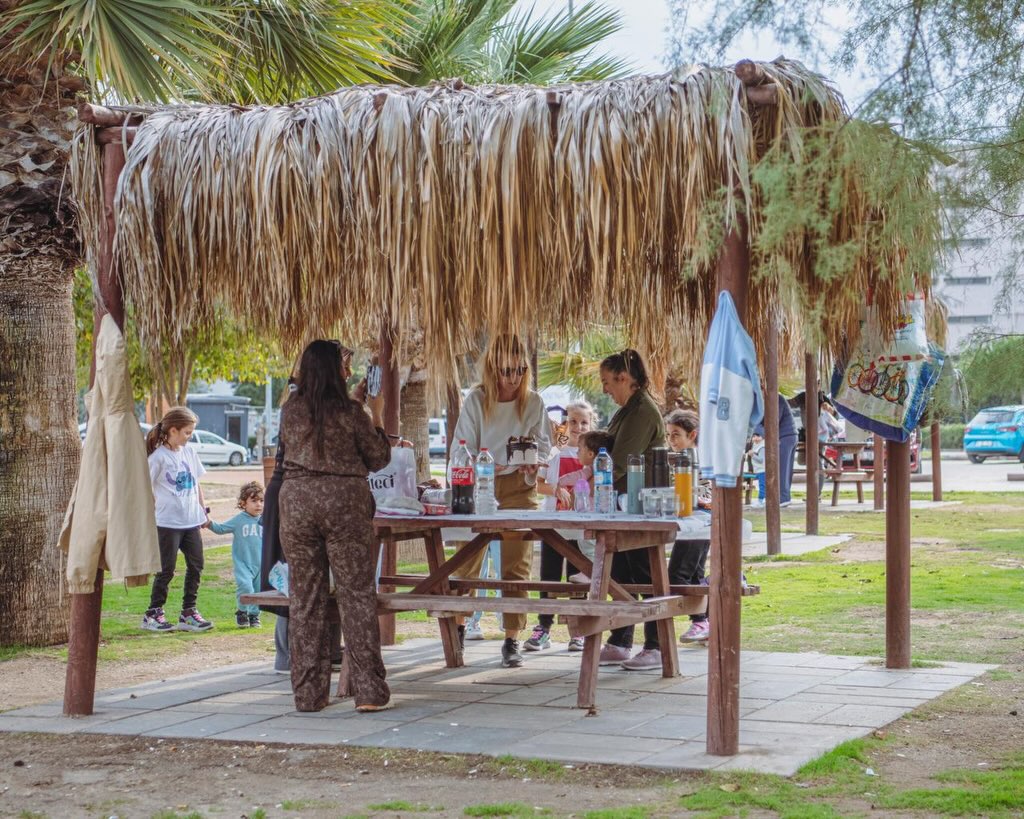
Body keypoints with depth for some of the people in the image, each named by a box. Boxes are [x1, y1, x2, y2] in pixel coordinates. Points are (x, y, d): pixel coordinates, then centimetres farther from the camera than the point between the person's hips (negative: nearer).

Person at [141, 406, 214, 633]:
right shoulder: (159, 456, -11)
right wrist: (159, 506, -12)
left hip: (191, 521, 7)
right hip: (168, 522, -7)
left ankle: (188, 612, 16)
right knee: (166, 569, -1)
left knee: (196, 566, 7)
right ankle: (153, 613, 10)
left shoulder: (189, 452, 10)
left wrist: (203, 510, 18)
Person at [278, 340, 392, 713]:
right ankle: (369, 691, 0)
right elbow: (379, 459, 2)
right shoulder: (350, 412, -7)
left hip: (296, 502, 3)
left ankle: (308, 693, 9)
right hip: (344, 502, -3)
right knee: (357, 594, 2)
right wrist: (377, 416, 13)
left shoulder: (290, 411, 4)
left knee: (305, 598, 7)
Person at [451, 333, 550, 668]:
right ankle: (457, 625, 29)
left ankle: (512, 639, 3)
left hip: (519, 486, 0)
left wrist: (534, 464, -16)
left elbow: (543, 445, 5)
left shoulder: (534, 403, -2)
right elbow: (463, 449, -2)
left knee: (517, 562, -2)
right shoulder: (476, 400, -4)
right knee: (469, 558, 9)